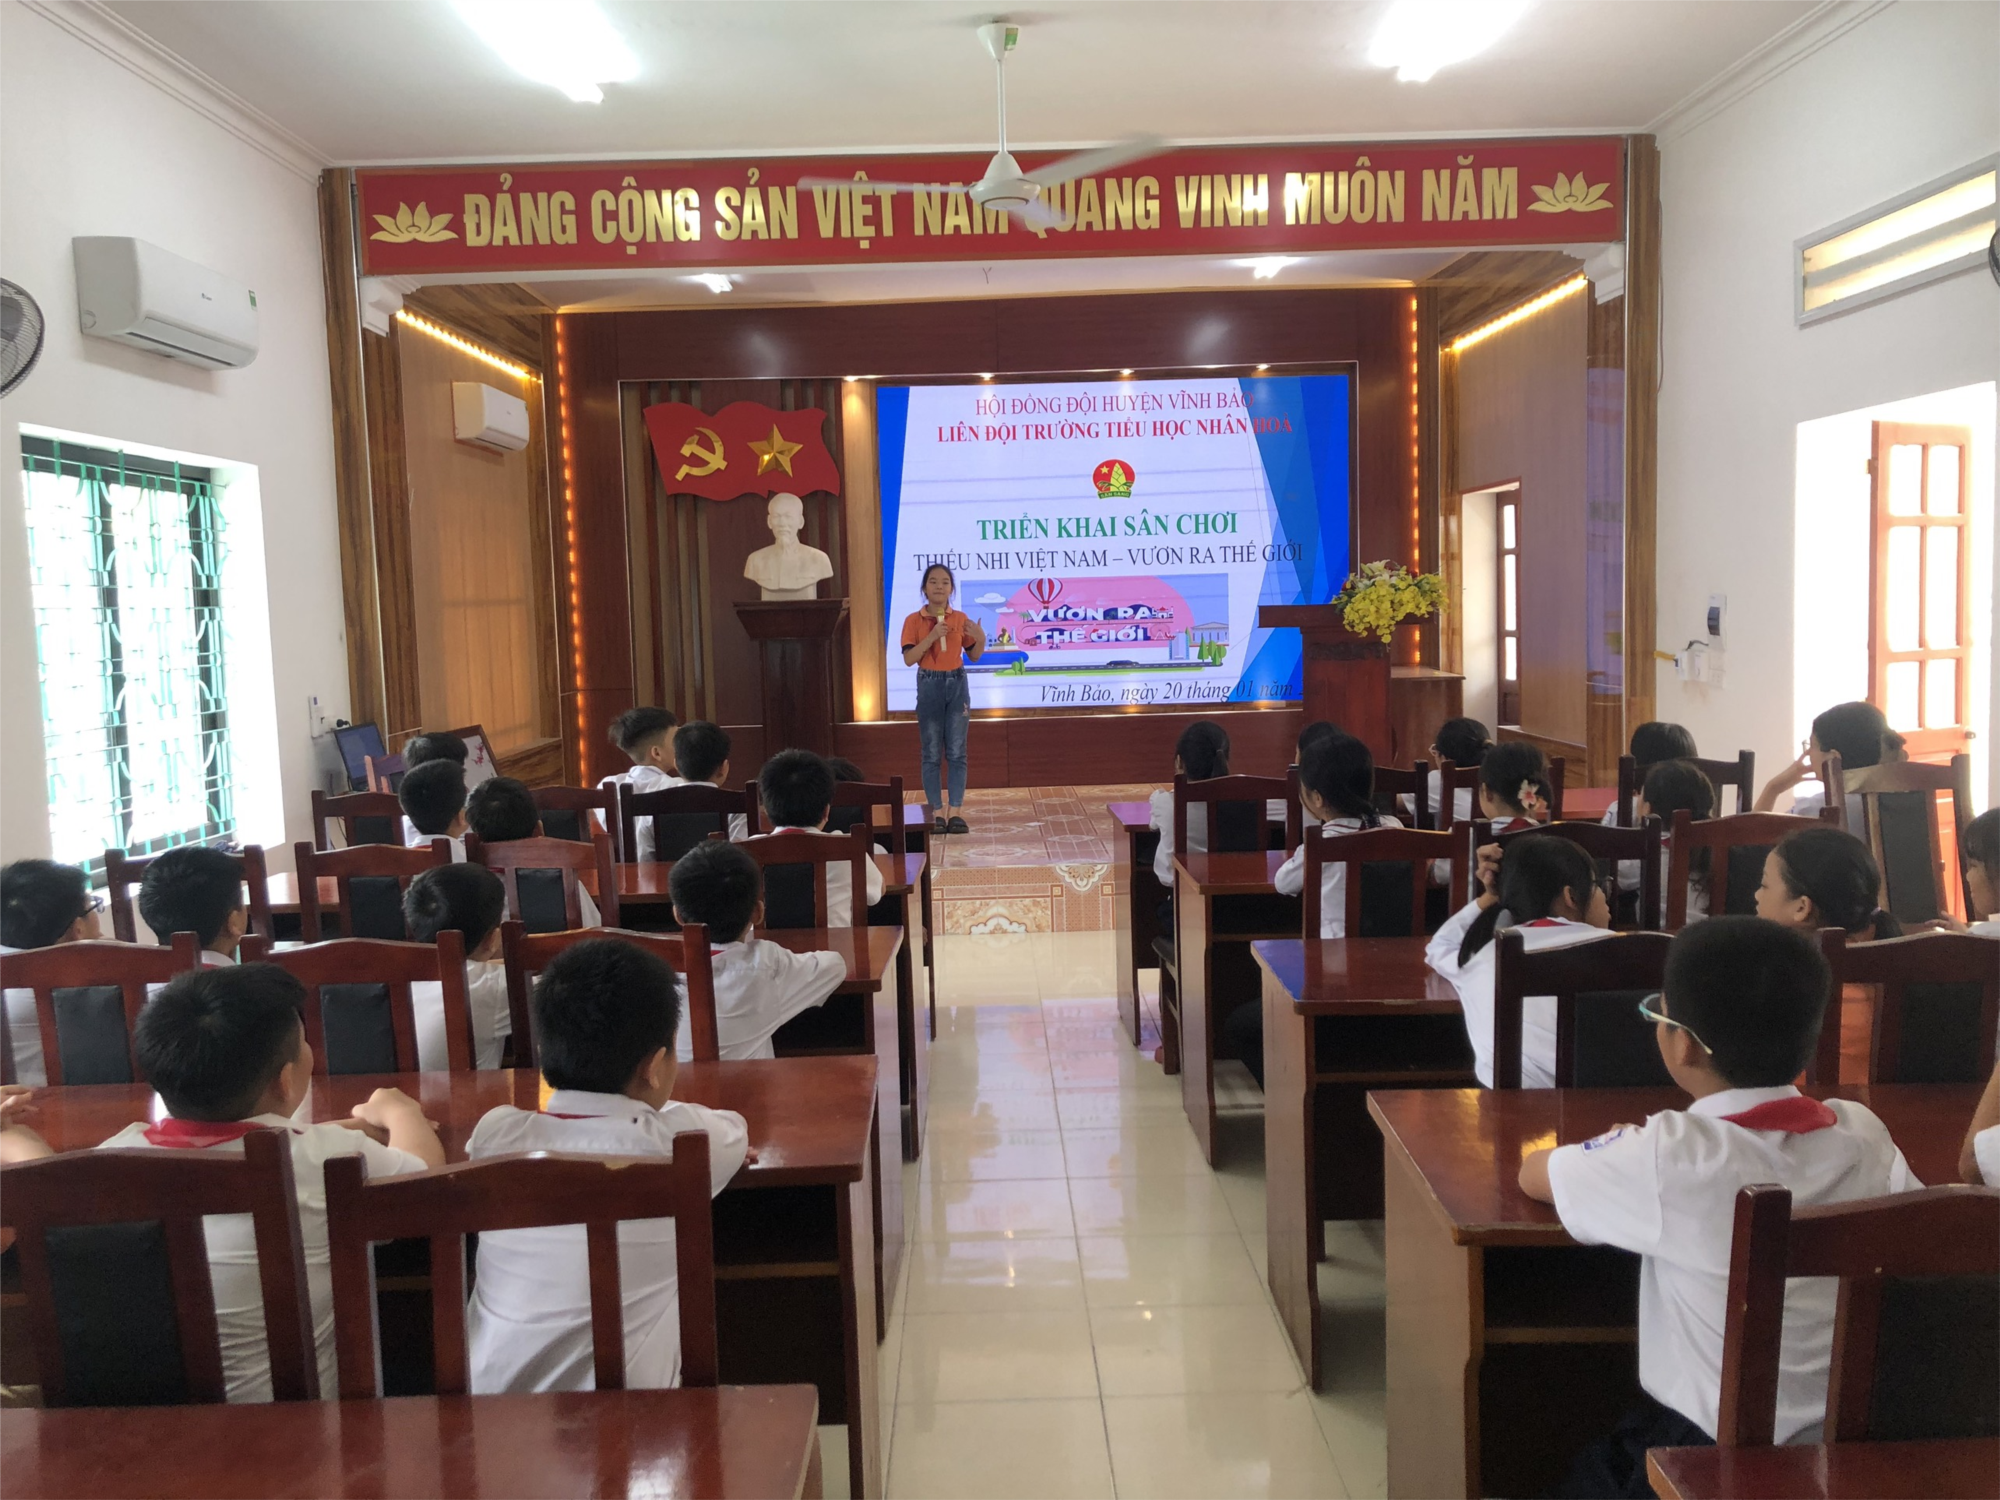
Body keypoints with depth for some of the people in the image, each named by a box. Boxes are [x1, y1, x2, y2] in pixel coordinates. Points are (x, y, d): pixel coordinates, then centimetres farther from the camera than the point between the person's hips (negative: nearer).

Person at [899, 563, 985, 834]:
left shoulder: (961, 618, 4)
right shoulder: (913, 621, -2)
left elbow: (973, 656, 10)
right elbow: (908, 659, -10)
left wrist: (981, 639, -10)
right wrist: (932, 637, -20)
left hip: (957, 684, 2)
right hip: (929, 686, -2)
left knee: (956, 752, 1)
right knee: (932, 753, 1)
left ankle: (955, 812, 5)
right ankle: (937, 813, 6)